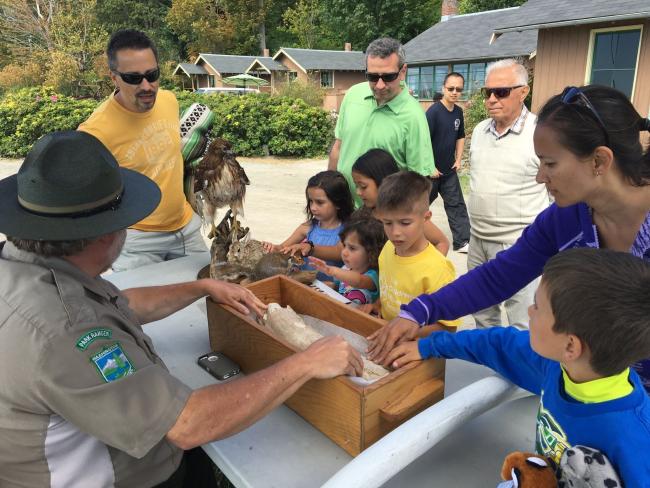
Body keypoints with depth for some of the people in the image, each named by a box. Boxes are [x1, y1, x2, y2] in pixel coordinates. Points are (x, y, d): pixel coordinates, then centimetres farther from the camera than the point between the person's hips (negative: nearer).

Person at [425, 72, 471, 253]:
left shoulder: (458, 112, 4)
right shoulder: (433, 111, -17)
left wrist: (458, 160, 9)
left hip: (449, 170, 6)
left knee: (456, 205, 7)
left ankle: (462, 242, 14)